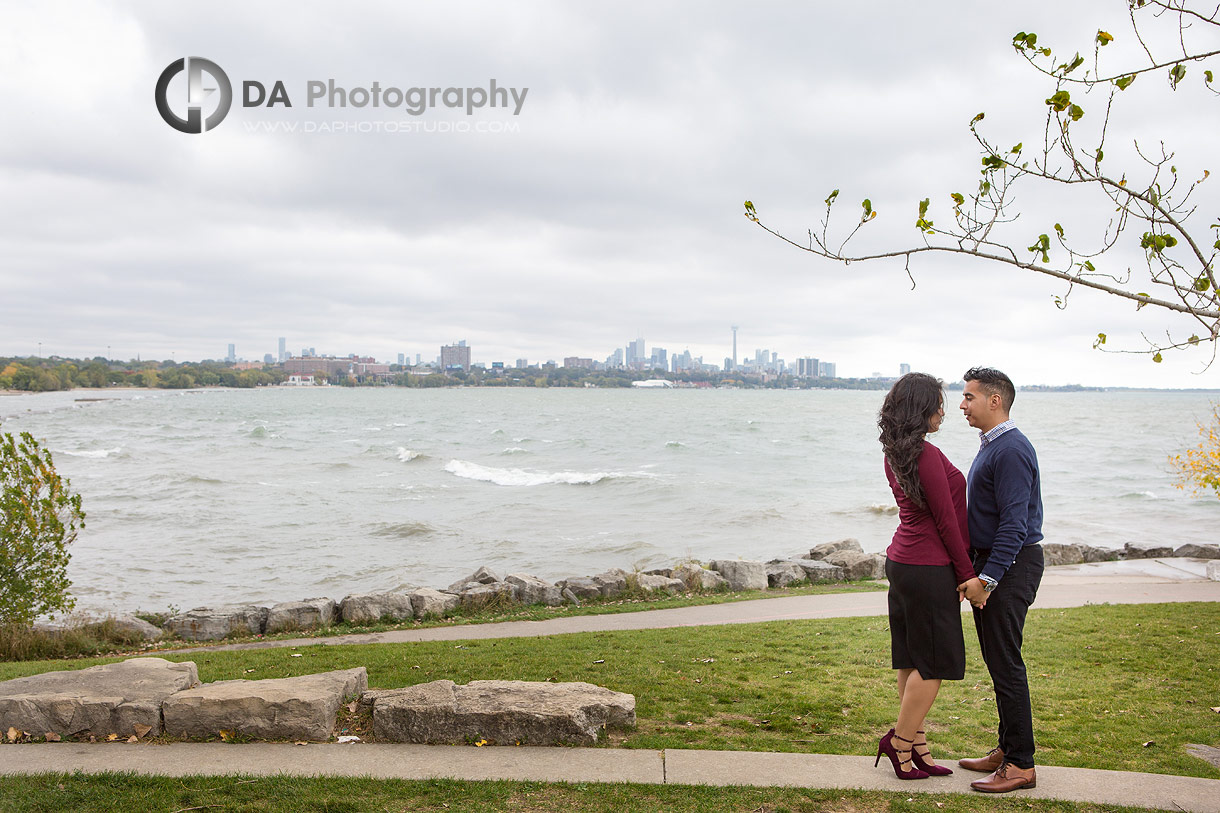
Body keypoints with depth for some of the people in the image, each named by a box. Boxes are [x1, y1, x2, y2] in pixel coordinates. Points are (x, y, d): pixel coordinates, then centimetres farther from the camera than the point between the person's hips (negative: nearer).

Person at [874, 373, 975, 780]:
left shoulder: (894, 454, 9)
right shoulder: (927, 455, -19)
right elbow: (946, 521, -16)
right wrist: (967, 574, -6)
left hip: (901, 560, 9)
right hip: (928, 567, -9)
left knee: (912, 660, 14)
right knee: (935, 662, 2)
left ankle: (917, 746, 22)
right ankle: (900, 741, 10)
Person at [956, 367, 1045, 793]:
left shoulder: (1011, 450, -18)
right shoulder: (990, 446, 15)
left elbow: (1015, 523, -23)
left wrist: (985, 578, -23)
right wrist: (972, 570, 20)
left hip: (1011, 566, -10)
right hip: (991, 564, 10)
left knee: (1006, 664, -5)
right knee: (997, 662, 15)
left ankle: (1021, 765, 3)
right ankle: (1007, 749, 25)